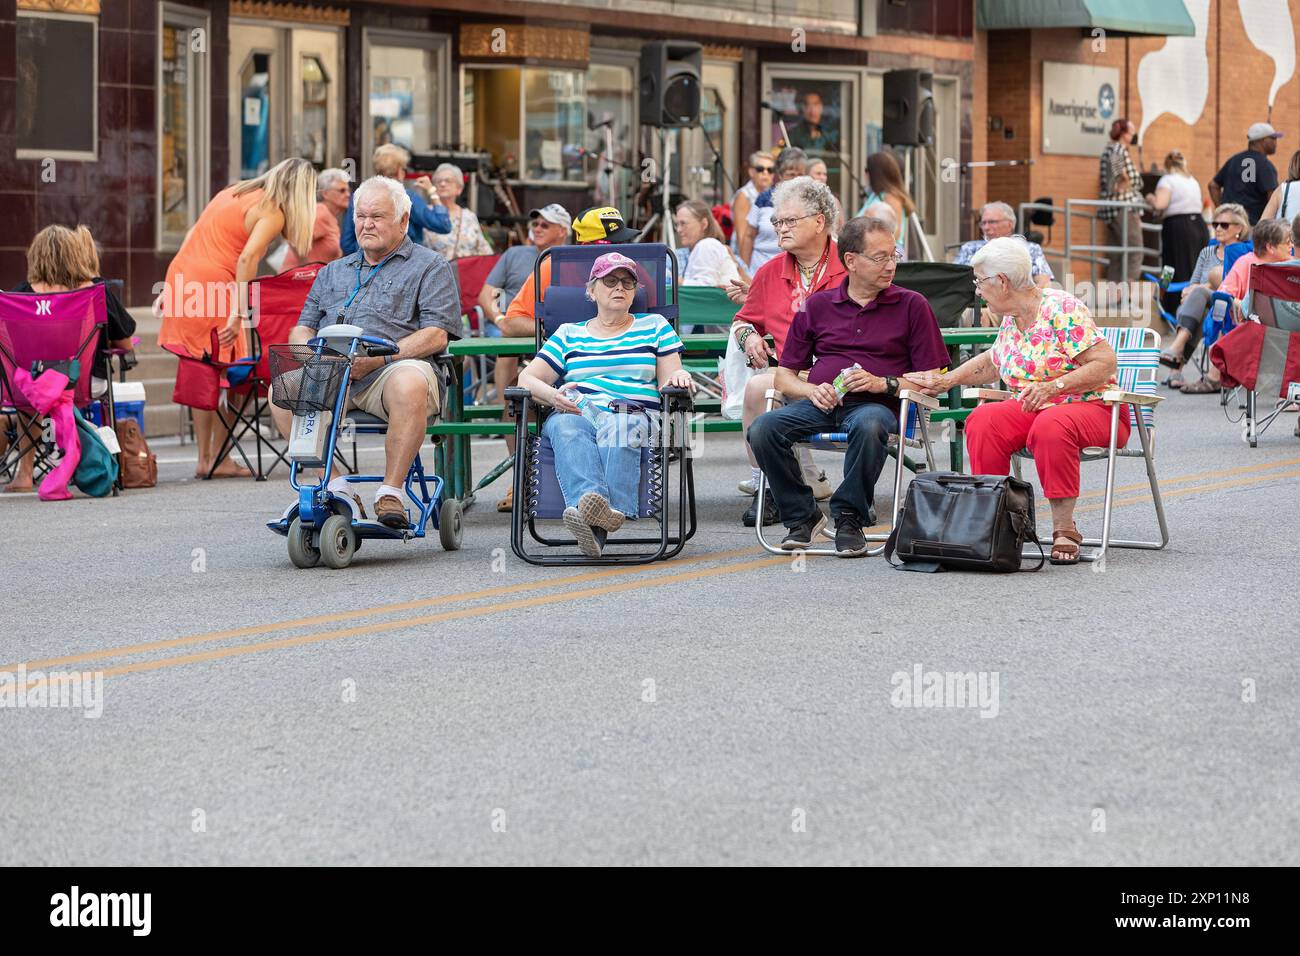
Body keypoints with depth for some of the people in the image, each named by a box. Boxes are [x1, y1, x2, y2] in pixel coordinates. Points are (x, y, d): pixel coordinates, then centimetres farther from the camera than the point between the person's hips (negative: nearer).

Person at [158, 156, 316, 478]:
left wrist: (169, 290, 20)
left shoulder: (234, 192, 20)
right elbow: (247, 259, -19)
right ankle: (219, 460, 4)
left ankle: (204, 459, 16)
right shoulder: (272, 213, -5)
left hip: (180, 277, 8)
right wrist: (239, 314, -23)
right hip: (213, 287, -8)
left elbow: (193, 236, 19)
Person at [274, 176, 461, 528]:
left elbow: (436, 335, -2)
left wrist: (380, 357, -16)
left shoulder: (430, 267, 12)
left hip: (392, 368, -5)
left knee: (409, 384, -39)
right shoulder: (333, 272, 30)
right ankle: (335, 486, -21)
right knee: (283, 387, -24)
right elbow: (302, 328, 26)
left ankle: (391, 490, -29)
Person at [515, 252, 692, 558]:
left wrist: (678, 377, -10)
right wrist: (553, 396, -6)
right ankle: (589, 500, -65)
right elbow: (527, 378, 17)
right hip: (575, 414, 1)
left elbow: (668, 381, 16)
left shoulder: (655, 327, 25)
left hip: (634, 415, -1)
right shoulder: (569, 334, 26)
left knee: (619, 428, -39)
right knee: (567, 429, -38)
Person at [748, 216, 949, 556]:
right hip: (819, 402, 3)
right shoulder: (817, 305, 17)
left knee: (868, 426, -40)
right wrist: (811, 390, -6)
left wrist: (884, 383, -12)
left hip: (875, 403, -3)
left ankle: (850, 518, -19)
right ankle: (802, 515, -7)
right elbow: (784, 375, 16)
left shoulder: (911, 305, 10)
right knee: (763, 429, -27)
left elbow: (933, 380, 4)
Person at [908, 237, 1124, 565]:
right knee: (982, 420, -22)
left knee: (1050, 426, -40)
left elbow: (1105, 363, -20)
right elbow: (993, 361, 30)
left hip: (1092, 408, -6)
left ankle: (1064, 529, -29)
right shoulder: (1011, 319, 10)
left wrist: (1054, 386, -29)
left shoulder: (1061, 309, -15)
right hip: (1031, 409, 7)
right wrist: (947, 380, 22)